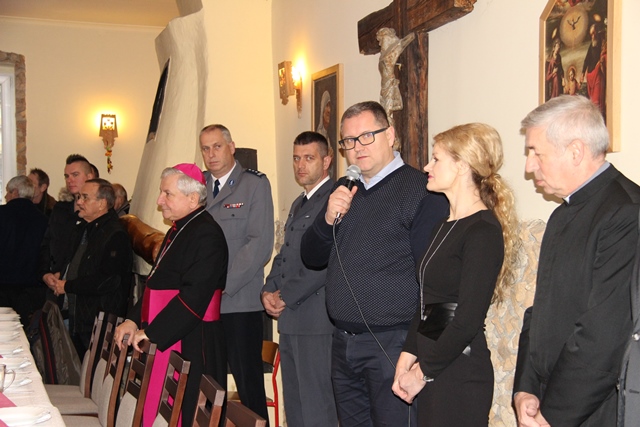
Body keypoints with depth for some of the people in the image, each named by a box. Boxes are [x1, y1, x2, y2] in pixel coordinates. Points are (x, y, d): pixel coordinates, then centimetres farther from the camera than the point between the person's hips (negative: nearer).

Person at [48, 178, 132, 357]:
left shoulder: (115, 235, -17)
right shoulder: (85, 229, 15)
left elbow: (107, 281, -24)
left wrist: (67, 286, -14)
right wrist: (56, 279, 6)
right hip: (78, 322, 9)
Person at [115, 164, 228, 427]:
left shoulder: (207, 234, -15)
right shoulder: (178, 230, 15)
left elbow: (194, 296, -22)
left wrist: (151, 333, -18)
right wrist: (133, 321, 8)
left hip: (191, 345, -9)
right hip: (163, 341, 9)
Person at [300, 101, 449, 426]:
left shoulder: (420, 190, -10)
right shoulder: (342, 191, 12)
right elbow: (312, 258, 12)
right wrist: (328, 219, -7)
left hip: (393, 343, -7)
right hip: (343, 343, 7)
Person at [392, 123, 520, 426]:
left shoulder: (483, 231, -15)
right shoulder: (446, 226, 12)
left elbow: (468, 320, -19)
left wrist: (423, 372, -10)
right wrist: (408, 356, 3)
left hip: (460, 373, -8)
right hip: (433, 370, 8)